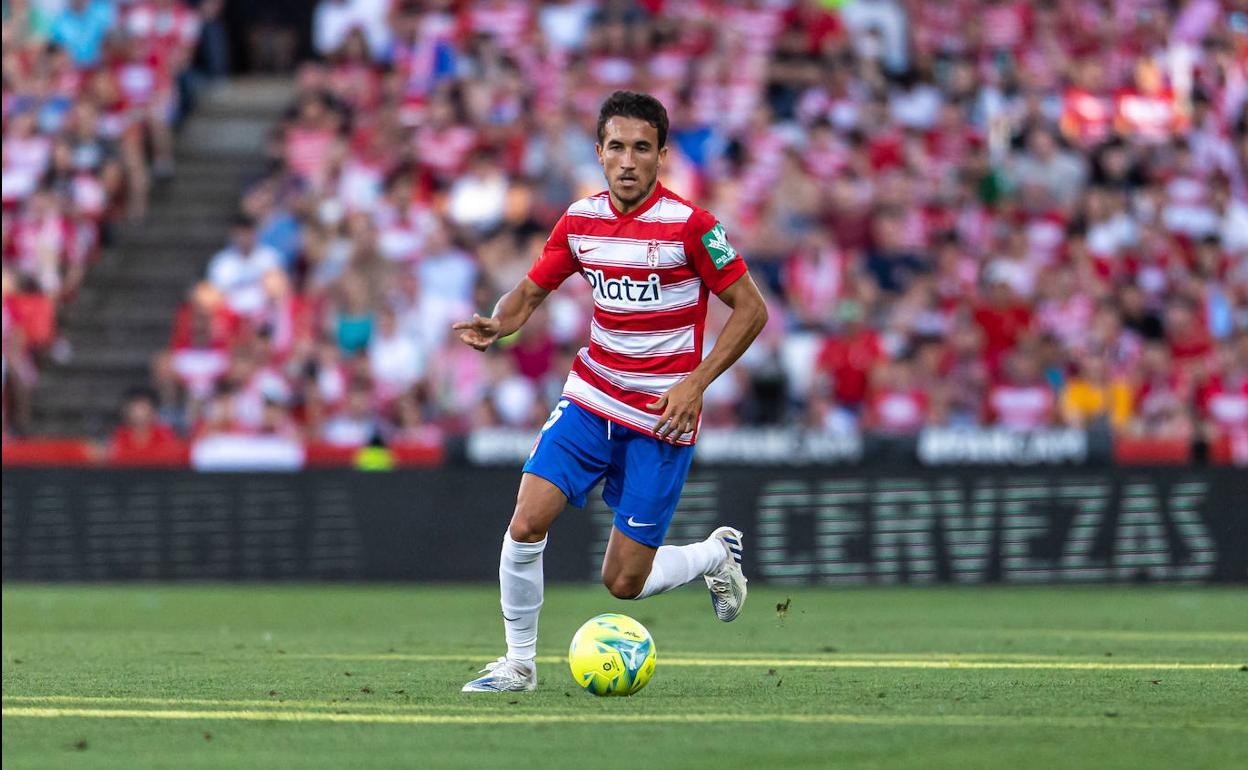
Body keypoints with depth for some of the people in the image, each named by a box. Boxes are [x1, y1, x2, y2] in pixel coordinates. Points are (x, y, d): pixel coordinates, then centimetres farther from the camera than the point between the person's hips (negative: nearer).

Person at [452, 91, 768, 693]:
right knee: (526, 523, -15)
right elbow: (530, 292, 12)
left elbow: (751, 308, -8)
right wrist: (497, 325, -12)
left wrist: (696, 382, -18)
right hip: (590, 400, 4)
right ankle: (519, 663, 4)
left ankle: (716, 555, 27)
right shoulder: (580, 220, 1)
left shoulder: (689, 225, -13)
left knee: (623, 583, -3)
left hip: (662, 418, -4)